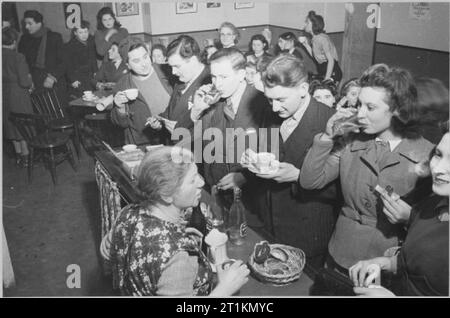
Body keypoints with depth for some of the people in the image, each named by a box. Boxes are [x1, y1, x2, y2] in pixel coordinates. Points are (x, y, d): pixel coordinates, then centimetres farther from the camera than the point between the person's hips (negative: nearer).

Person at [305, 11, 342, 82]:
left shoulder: (322, 38, -17)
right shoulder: (315, 38, 8)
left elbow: (331, 60, -20)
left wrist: (326, 79, -22)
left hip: (332, 73, -8)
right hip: (323, 73, 8)